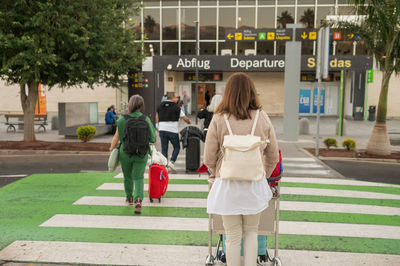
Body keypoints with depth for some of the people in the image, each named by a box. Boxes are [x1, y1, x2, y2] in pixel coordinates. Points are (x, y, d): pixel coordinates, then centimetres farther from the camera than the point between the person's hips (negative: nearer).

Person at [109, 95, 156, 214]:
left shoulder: (122, 120, -7)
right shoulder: (146, 119, -5)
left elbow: (116, 138, -4)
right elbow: (152, 138, -2)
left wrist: (111, 150, 8)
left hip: (125, 153, 1)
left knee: (127, 177, 19)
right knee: (139, 178, 2)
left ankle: (129, 198, 38)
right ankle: (138, 200, -19)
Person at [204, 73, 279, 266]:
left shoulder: (219, 119, -10)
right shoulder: (262, 118, -3)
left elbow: (209, 158, -7)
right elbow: (273, 156, 3)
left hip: (227, 184, -2)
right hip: (255, 184, 2)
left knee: (233, 237, 12)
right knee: (251, 232, 22)